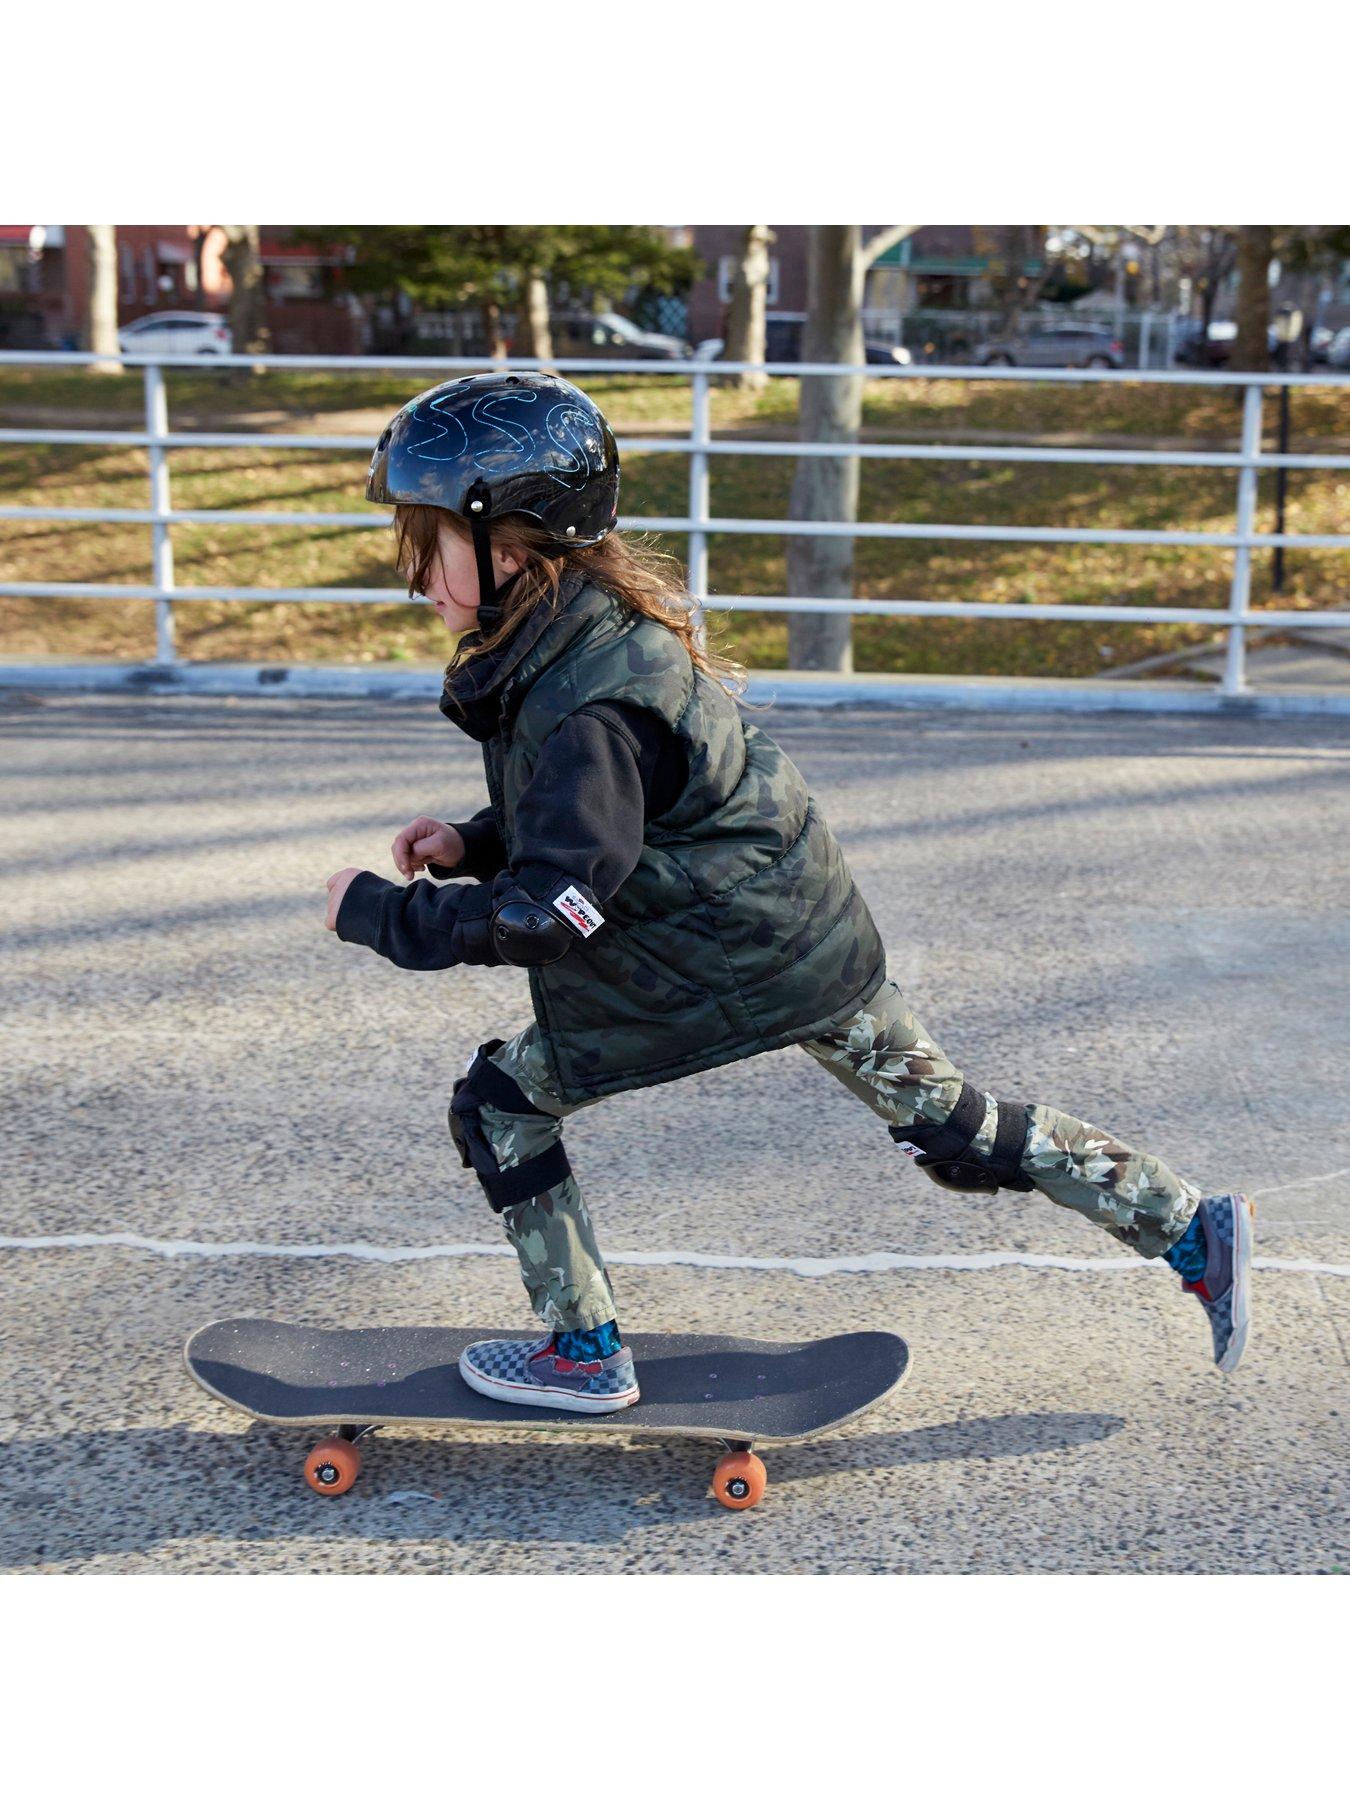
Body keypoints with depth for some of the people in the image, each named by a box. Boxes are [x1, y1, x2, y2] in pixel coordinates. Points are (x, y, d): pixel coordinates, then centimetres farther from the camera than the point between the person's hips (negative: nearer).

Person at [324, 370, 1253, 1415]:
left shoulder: (588, 704, -26)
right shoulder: (598, 629, 4)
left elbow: (542, 917, -29)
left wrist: (373, 910, -17)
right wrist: (475, 844, 5)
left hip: (716, 967, -9)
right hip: (809, 933, 9)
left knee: (501, 1104, 4)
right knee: (950, 1121, 18)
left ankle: (584, 1355, 17)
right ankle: (1195, 1230, 27)